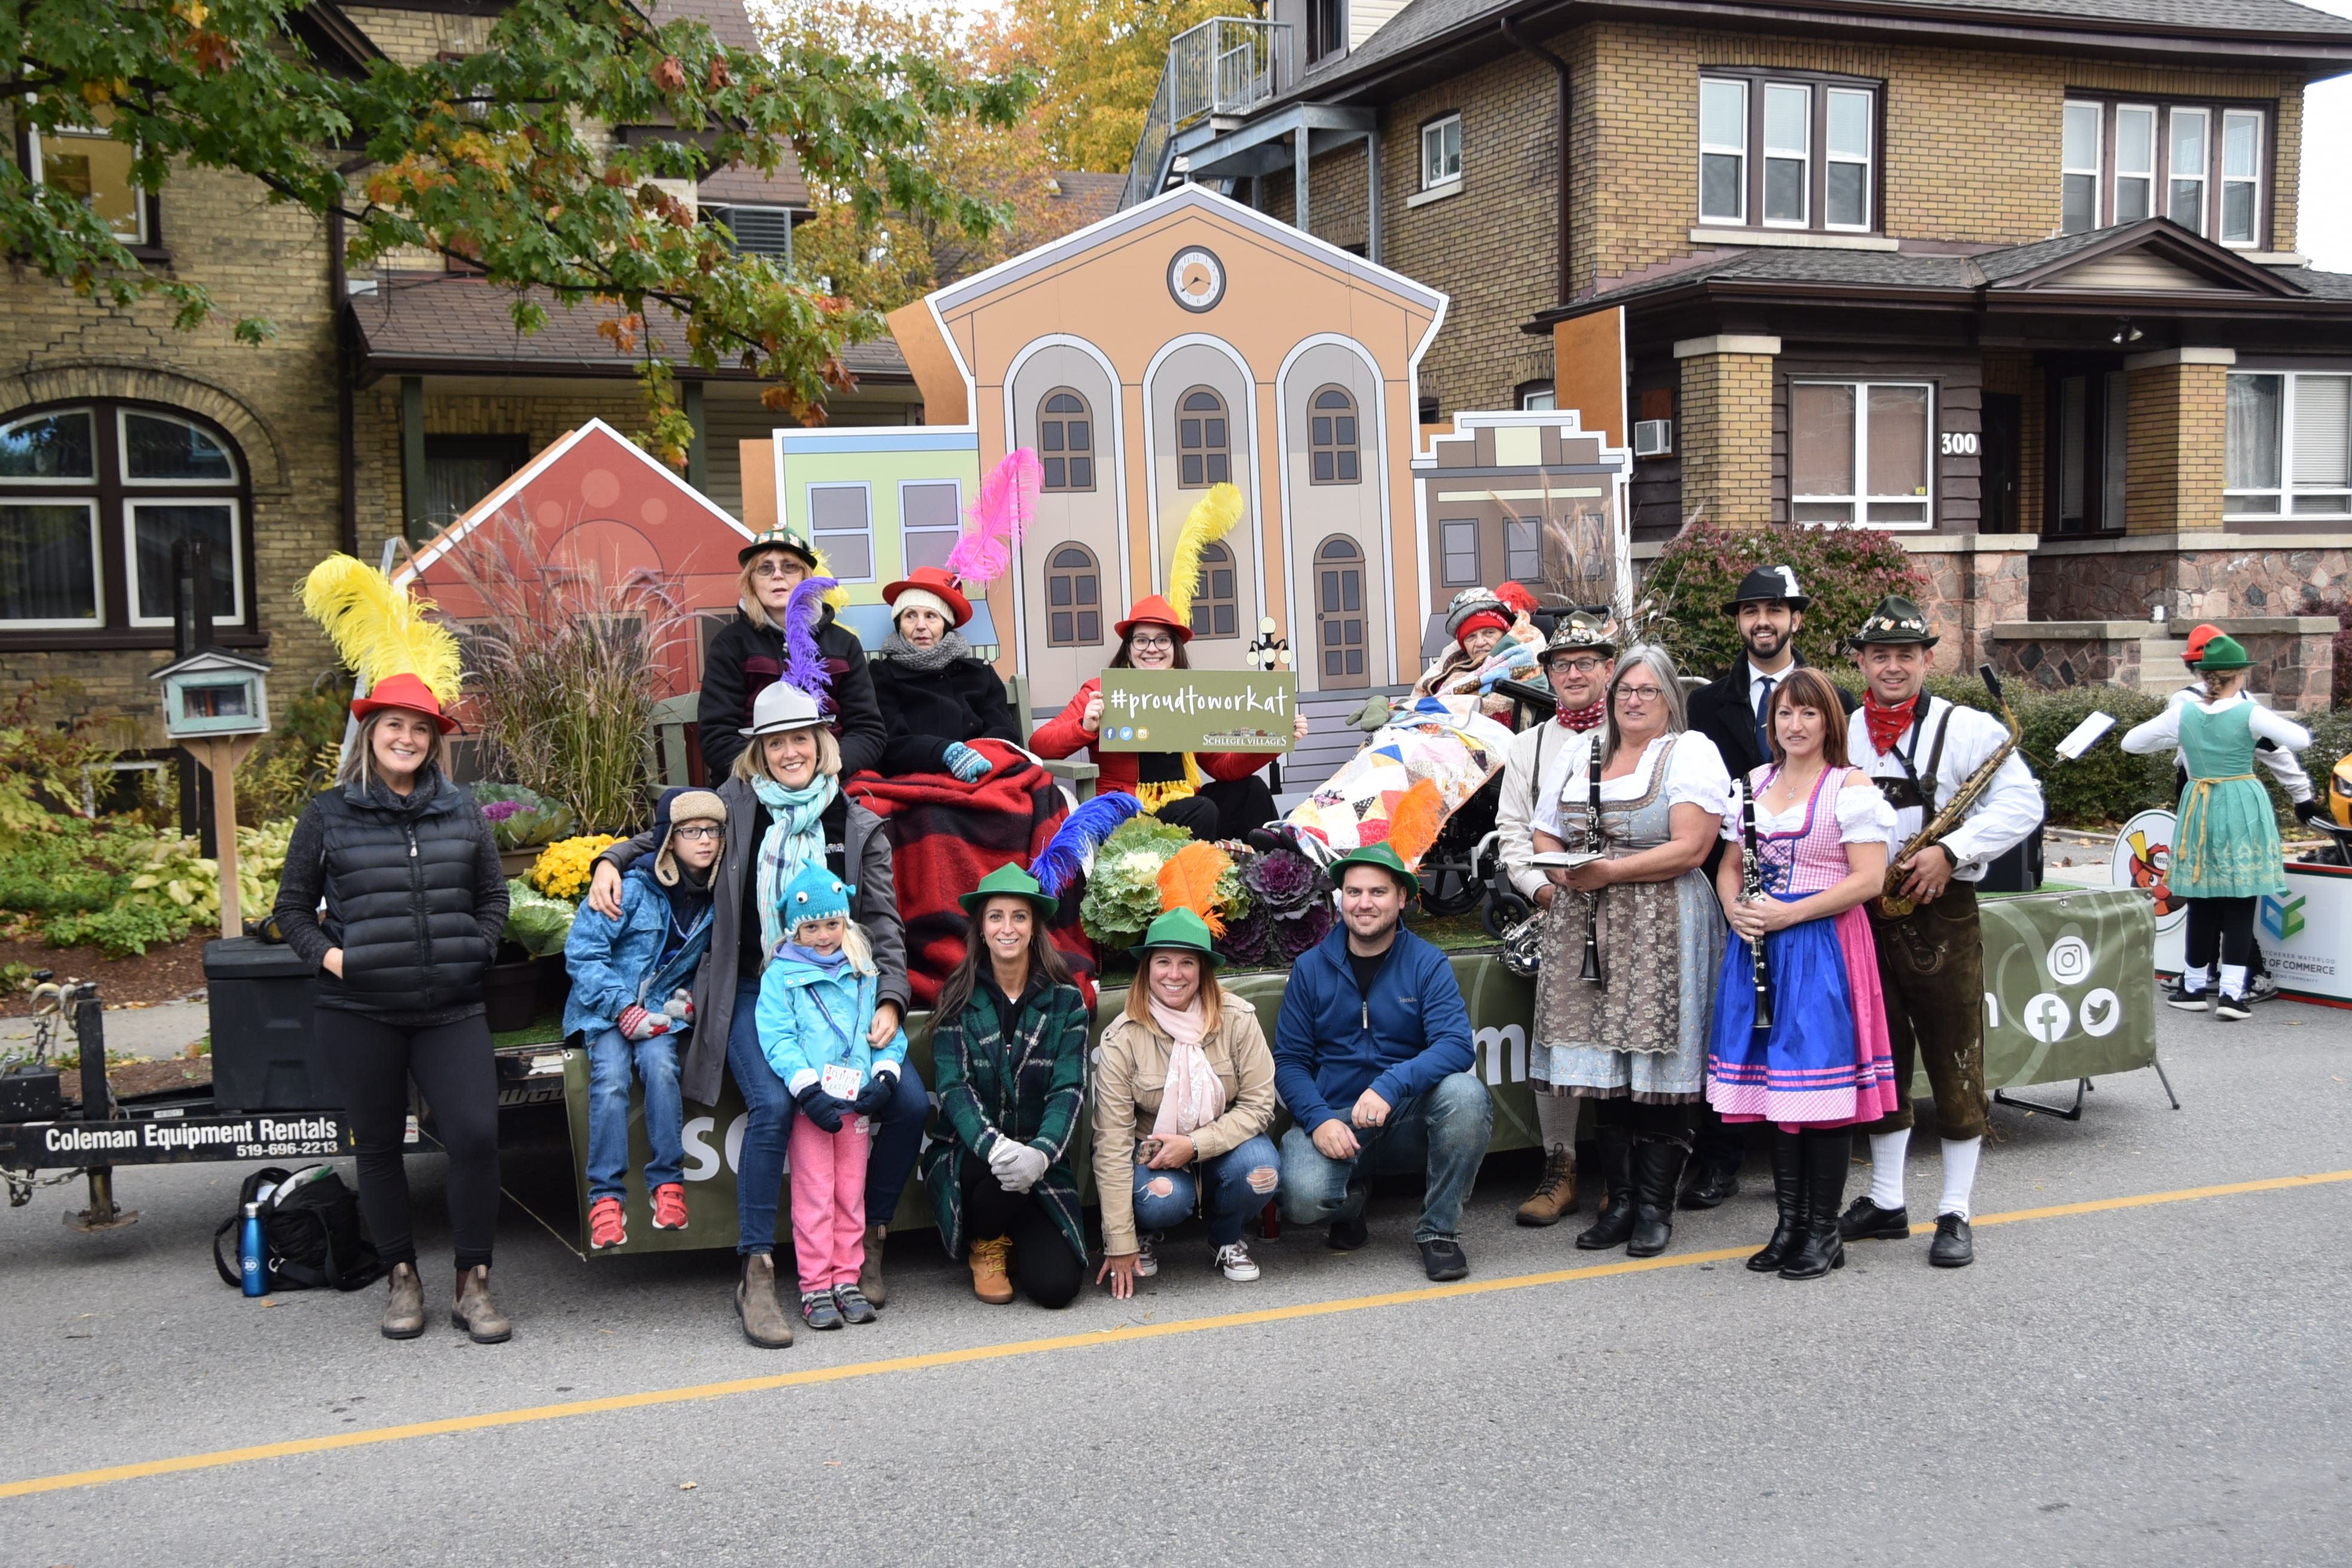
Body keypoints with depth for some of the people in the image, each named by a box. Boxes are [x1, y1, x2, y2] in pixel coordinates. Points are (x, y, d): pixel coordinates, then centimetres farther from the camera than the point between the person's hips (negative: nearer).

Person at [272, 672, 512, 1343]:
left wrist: (475, 950, 3)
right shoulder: (328, 815, 5)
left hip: (450, 1010, 1)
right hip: (361, 1014, 0)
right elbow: (292, 906, 10)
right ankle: (403, 1280, 24)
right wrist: (326, 955, -6)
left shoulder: (462, 813, 10)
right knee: (380, 1147, 9)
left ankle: (473, 1286, 2)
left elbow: (493, 898, 18)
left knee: (476, 1134, -11)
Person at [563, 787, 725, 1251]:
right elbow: (581, 952, -12)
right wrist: (623, 1008, -17)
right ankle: (605, 1198, -22)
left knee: (659, 1063, -29)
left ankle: (668, 1183, -19)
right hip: (604, 1007, -2)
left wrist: (691, 998, -1)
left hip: (663, 1008, 2)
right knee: (610, 1077, -27)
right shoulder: (632, 887, -12)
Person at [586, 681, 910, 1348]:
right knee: (773, 1104, -29)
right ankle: (756, 1276, -20)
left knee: (909, 1101, -16)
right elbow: (664, 835, 24)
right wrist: (611, 861, 6)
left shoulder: (859, 828, 8)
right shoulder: (734, 806, 6)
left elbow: (883, 924, 6)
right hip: (752, 993, -2)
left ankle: (870, 1239, 6)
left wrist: (889, 1000, -7)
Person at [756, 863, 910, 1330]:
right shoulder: (780, 975, 1)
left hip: (856, 1101, 3)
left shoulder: (866, 974, 12)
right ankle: (815, 1286, 5)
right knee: (814, 1194, -2)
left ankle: (847, 1279, 18)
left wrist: (884, 1076, -5)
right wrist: (808, 1090, -17)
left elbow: (889, 1031, 11)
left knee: (852, 1193, 9)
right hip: (809, 1104, -3)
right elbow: (777, 1038, -8)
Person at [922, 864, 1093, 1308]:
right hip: (969, 1154, -1)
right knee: (1003, 1171, -37)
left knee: (1057, 1284, -18)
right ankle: (985, 1245, -1)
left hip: (1041, 1160, 1)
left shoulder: (1066, 1001, 2)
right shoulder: (958, 1000, 0)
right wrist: (995, 1146, -30)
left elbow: (1069, 1089, -6)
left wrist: (1041, 1152, -26)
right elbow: (954, 1088, -10)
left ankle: (1013, 1238, 19)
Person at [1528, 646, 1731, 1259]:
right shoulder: (1580, 752, 17)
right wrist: (1561, 868, -4)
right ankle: (1618, 1201, 12)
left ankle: (1655, 1207, 6)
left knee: (1657, 1073, -4)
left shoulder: (1690, 753, 0)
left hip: (1662, 931, -5)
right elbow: (1544, 834, 18)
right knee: (1604, 1069, 4)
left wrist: (1609, 871, -15)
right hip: (1586, 929, 5)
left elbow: (1690, 847, -11)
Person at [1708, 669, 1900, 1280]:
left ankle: (1824, 1232, 6)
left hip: (1824, 946, -5)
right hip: (1760, 945, 5)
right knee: (1774, 1083, 8)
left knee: (1822, 1087, -4)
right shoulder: (1753, 784, 14)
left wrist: (1790, 913, -17)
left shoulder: (1851, 786, -4)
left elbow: (1869, 879, -11)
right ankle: (1789, 1223, 17)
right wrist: (1736, 907, -3)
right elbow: (1730, 865, 19)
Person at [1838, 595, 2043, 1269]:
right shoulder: (1840, 735, 10)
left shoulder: (1968, 728, -3)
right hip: (1863, 914, 4)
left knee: (1955, 1068, 0)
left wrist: (1950, 850, -19)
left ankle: (1955, 1215, 10)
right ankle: (1885, 1204, 24)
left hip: (1940, 914, -4)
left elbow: (2021, 802, -10)